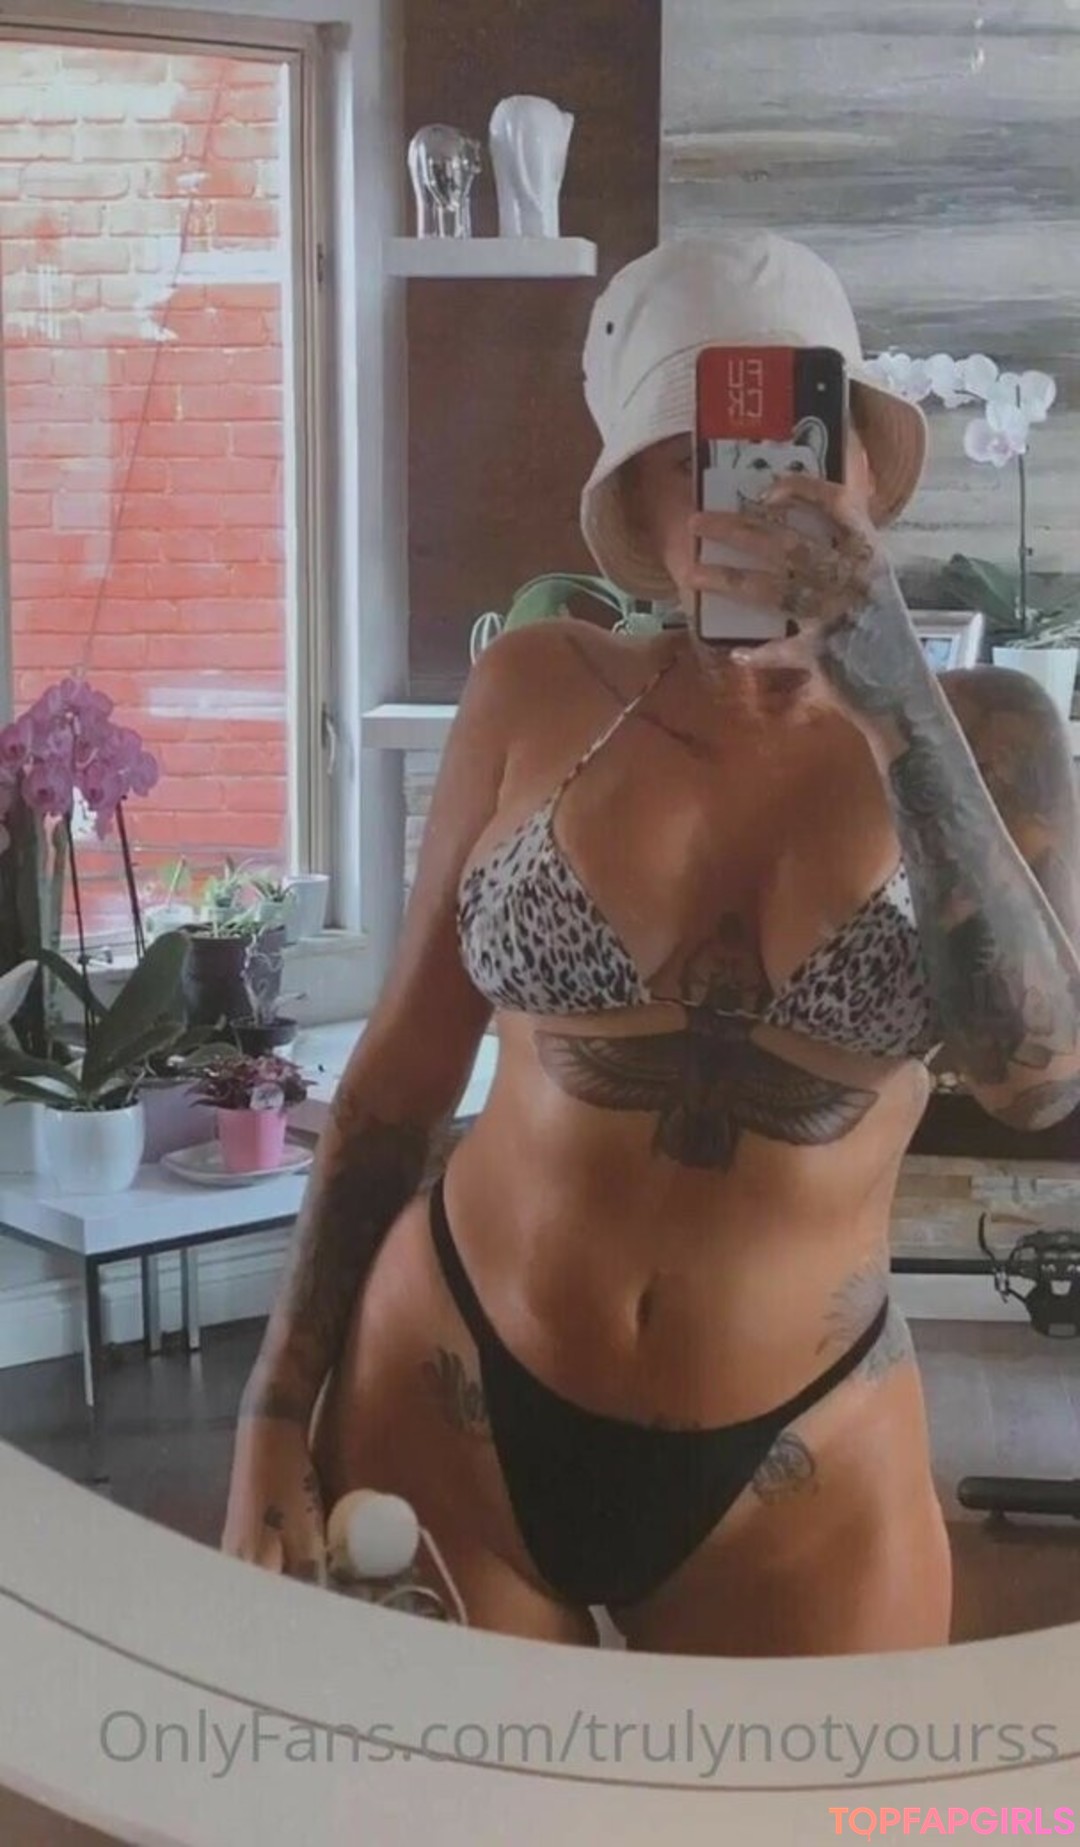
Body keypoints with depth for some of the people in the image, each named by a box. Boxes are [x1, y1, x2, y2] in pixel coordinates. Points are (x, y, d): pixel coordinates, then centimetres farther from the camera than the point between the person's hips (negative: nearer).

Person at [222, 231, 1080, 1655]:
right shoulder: (539, 696, -6)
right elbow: (404, 1070, 1)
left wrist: (893, 689, -26)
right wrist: (275, 1422, 0)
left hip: (800, 1473, 0)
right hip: (451, 1402, 1)